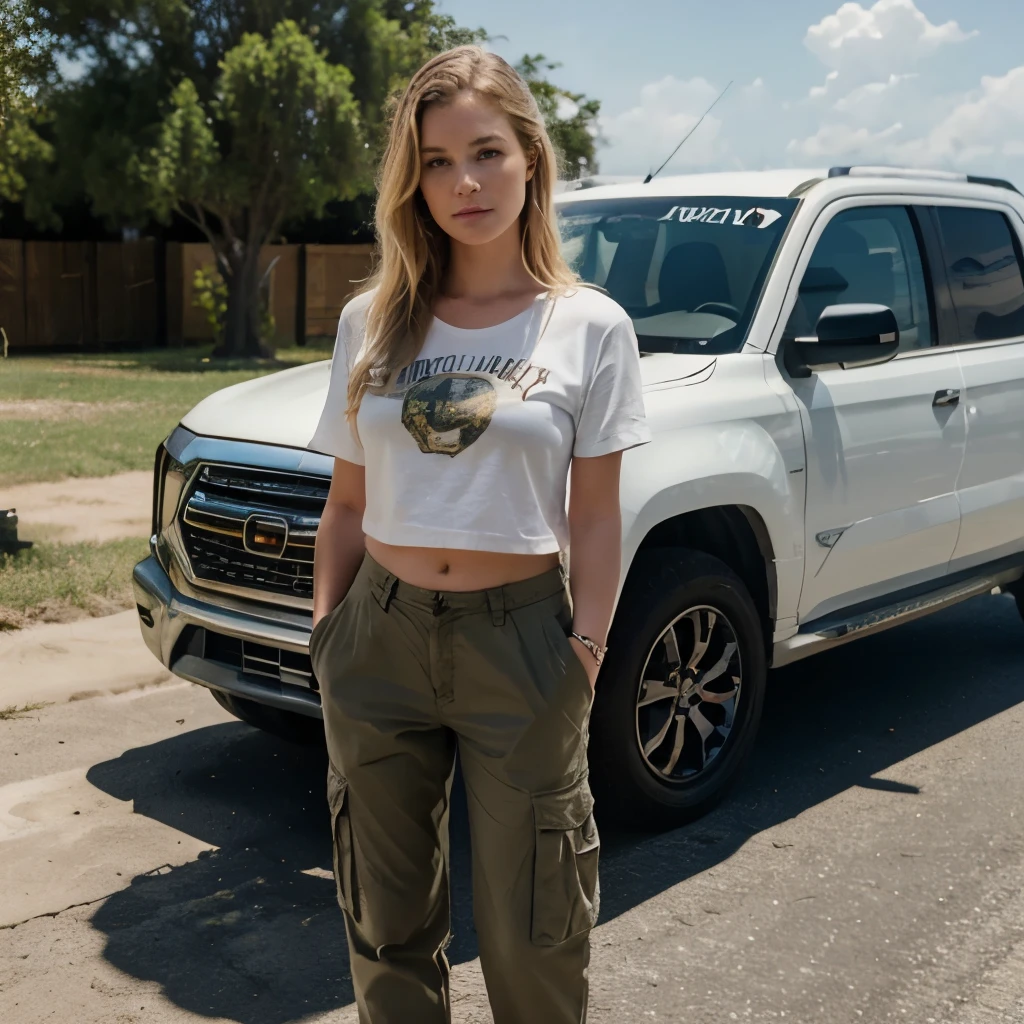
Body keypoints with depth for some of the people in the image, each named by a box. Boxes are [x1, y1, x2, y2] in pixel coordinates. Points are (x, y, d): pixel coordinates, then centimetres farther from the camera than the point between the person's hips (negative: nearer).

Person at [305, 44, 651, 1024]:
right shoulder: (371, 321, 5)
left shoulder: (590, 327, -3)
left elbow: (595, 519, -2)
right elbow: (346, 507, 8)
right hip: (380, 638, 3)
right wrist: (326, 630, 3)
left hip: (519, 640, -3)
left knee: (530, 938, 6)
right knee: (389, 925, 15)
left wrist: (585, 649, -8)